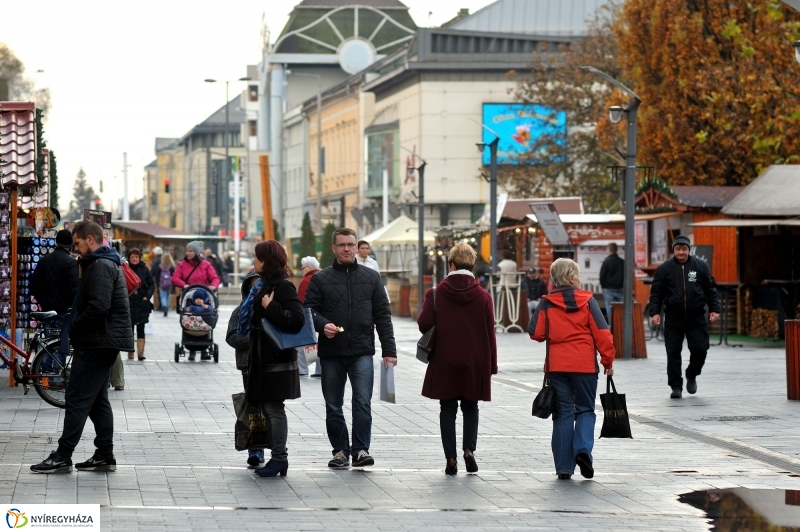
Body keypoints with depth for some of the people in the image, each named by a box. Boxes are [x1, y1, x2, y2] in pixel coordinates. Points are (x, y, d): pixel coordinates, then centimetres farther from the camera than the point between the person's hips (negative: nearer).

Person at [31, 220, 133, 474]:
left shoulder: (101, 266, -16)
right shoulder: (106, 263, 18)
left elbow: (99, 306, -27)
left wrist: (75, 327, -13)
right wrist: (77, 327, 10)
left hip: (97, 342, -11)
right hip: (103, 341, 11)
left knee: (77, 399, -8)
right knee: (97, 400, 13)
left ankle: (62, 457, -7)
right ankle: (104, 455, 14)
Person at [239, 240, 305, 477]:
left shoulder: (283, 286, -13)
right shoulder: (263, 284, 15)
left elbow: (296, 319, -24)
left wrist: (270, 307, -21)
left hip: (277, 359, -10)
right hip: (264, 358, 10)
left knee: (274, 408, -6)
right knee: (269, 408, 11)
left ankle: (279, 458, -2)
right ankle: (278, 458, 15)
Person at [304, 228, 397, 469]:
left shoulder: (371, 277, 9)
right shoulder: (320, 279, 7)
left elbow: (382, 316, 8)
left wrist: (388, 350, 2)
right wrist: (322, 325, -18)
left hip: (362, 352, -1)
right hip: (331, 352, 1)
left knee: (363, 402, -12)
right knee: (333, 406, 6)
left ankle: (361, 450, -9)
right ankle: (340, 450, 15)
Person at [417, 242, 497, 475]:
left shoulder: (436, 293, -6)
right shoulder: (483, 296, -2)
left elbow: (424, 324, -12)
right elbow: (489, 333, -1)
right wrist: (491, 364, 5)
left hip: (444, 362, -1)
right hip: (475, 362, 1)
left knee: (448, 409, 7)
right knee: (470, 407, 15)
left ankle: (451, 458, 3)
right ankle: (469, 449, -2)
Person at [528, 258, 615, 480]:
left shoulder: (547, 303, 0)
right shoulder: (587, 300, -3)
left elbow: (536, 333, -3)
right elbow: (602, 333, -6)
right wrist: (608, 360, 3)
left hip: (557, 365, 2)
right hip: (585, 364, -2)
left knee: (563, 412, 8)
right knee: (585, 409, 11)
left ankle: (564, 466, 4)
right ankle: (583, 448, -14)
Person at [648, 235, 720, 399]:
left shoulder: (700, 266, 5)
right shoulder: (664, 268, 2)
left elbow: (711, 289, 8)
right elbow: (656, 292, 2)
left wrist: (714, 309, 1)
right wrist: (655, 312, -8)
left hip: (696, 317, 1)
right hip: (673, 318, -1)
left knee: (700, 349, -3)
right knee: (673, 352, -2)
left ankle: (692, 375, 25)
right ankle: (676, 386, 6)